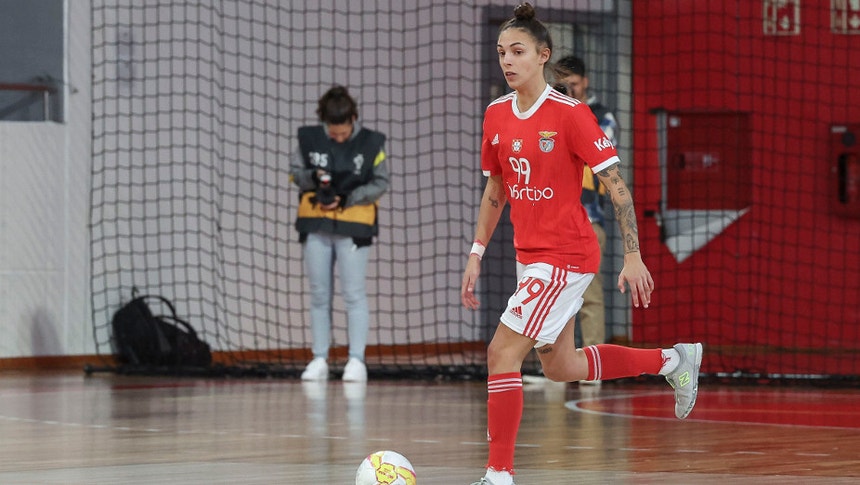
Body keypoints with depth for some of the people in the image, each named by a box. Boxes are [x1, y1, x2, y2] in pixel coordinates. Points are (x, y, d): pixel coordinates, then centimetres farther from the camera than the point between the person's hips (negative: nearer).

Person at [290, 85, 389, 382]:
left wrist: (348, 198, -12)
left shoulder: (371, 143, -4)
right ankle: (319, 360, 12)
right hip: (315, 226, 3)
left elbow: (380, 183, 0)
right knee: (319, 295, 7)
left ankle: (356, 360, 0)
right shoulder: (310, 139, 1)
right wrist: (312, 178, -14)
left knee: (354, 294, -4)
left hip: (353, 227, -2)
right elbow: (294, 172, 8)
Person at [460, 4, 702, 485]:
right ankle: (673, 360, 36)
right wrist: (476, 255, 14)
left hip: (566, 256, -8)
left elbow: (617, 185, -13)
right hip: (531, 255, 8)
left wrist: (633, 256, -15)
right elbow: (495, 189, 17)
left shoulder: (570, 114, -15)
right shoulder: (496, 115, 5)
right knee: (561, 367, 18)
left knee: (503, 352, -14)